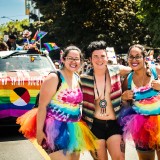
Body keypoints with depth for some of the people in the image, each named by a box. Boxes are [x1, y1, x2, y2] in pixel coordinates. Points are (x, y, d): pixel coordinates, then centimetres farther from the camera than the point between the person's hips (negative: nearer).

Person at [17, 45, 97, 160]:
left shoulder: (78, 79, 9)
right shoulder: (54, 78, -11)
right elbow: (42, 105, -14)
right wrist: (39, 130, -17)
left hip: (74, 129, 7)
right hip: (56, 128, -7)